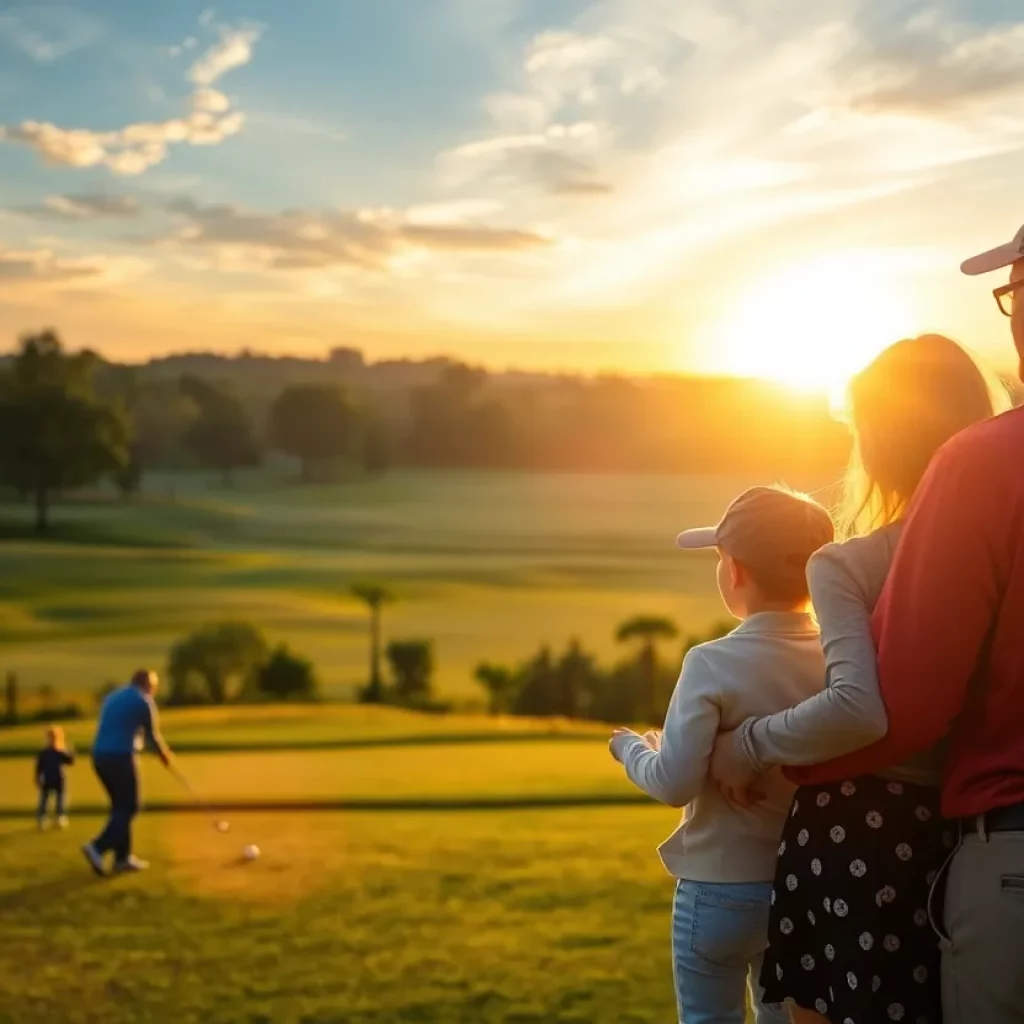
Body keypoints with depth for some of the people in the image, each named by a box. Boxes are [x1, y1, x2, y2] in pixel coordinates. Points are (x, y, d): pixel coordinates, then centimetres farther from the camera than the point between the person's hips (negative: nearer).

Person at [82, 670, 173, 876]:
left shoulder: (113, 697, 21)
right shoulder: (144, 701, -1)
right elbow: (151, 733, 1)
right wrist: (164, 755, 19)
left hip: (100, 755, 8)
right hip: (120, 756, -8)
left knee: (120, 806, 15)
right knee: (128, 808, -1)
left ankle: (123, 857, 14)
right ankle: (98, 848, -16)